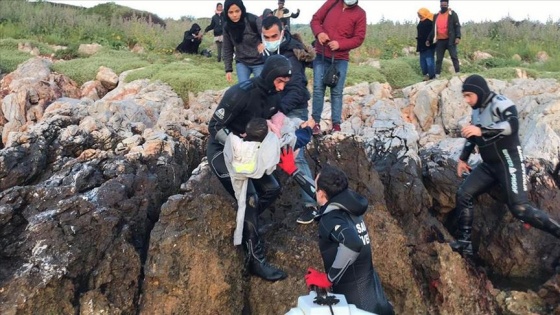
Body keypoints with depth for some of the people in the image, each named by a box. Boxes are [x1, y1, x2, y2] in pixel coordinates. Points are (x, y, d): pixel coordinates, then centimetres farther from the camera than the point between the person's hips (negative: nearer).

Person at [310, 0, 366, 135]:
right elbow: (315, 19, 7)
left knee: (337, 91, 2)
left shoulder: (360, 13, 0)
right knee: (318, 88, 0)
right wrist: (319, 32, -15)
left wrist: (340, 44, -18)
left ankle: (336, 124, 8)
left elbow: (359, 38, -3)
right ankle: (316, 122, 7)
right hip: (321, 55, 1)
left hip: (340, 59, -1)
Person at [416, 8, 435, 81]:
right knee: (423, 61, 8)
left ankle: (432, 76, -7)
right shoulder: (421, 22, 18)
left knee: (429, 60, -10)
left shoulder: (430, 21, -8)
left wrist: (429, 40, -26)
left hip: (428, 45, -9)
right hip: (422, 45, 9)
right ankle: (426, 75, 12)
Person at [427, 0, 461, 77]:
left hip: (450, 40, -4)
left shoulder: (452, 14, 1)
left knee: (454, 57, -4)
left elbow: (457, 26, -4)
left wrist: (458, 37, -17)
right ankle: (437, 75, 8)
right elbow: (433, 29, 20)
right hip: (440, 41, 4)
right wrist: (428, 39, 15)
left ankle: (458, 73, -2)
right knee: (438, 59, 5)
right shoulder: (436, 16, 14)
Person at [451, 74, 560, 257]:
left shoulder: (500, 103, -15)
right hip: (489, 165, 8)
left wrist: (482, 130, -40)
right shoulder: (477, 111, 11)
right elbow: (472, 137, 25)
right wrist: (463, 158, 25)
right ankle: (464, 243, 4)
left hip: (509, 162, -8)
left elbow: (513, 125, -34)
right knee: (463, 194, 0)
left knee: (520, 209, -18)